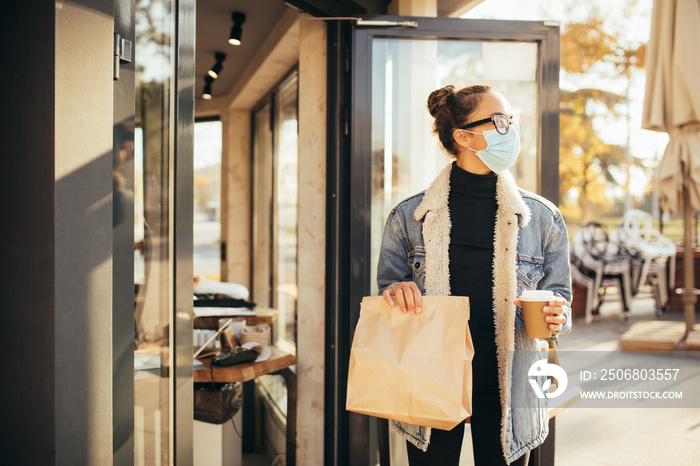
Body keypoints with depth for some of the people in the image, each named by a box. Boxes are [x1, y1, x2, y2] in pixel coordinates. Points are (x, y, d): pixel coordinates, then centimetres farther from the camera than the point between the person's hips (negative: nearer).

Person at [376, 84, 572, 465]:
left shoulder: (543, 218, 0)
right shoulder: (408, 217, -2)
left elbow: (558, 296, 8)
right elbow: (387, 295, 6)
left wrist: (554, 315, -14)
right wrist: (396, 292, -17)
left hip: (506, 389, 1)